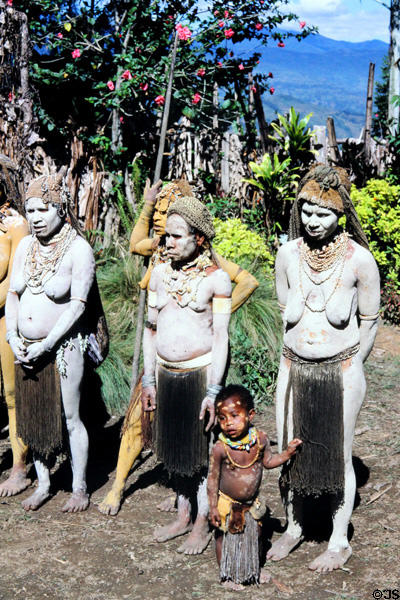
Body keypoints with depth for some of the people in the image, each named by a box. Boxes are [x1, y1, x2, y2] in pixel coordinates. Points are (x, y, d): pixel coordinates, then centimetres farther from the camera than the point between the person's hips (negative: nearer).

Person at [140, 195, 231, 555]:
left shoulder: (215, 278, -9)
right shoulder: (160, 273, 5)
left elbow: (221, 336, -10)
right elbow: (150, 328, 11)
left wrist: (213, 390, -15)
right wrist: (148, 380, 9)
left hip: (200, 373, -5)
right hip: (166, 374, 5)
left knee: (202, 450, 4)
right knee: (174, 447, 14)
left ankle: (202, 525, 19)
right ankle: (183, 515, 31)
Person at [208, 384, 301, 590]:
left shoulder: (260, 439, -14)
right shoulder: (220, 448, -25)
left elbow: (268, 461, 4)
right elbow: (213, 478, -16)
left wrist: (288, 453, -9)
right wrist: (213, 507, -15)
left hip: (251, 503, 4)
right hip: (227, 503, -4)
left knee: (253, 535, 22)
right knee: (224, 537, 13)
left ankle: (253, 569, 46)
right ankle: (227, 574, 36)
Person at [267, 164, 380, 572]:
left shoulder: (359, 259, -13)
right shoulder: (288, 254, -5)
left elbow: (369, 321, -2)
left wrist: (351, 368, 0)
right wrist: (297, 357, 9)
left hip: (341, 371, -3)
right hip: (294, 368, 3)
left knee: (338, 457, 8)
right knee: (289, 451, 14)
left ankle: (339, 542, 27)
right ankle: (293, 527, 36)